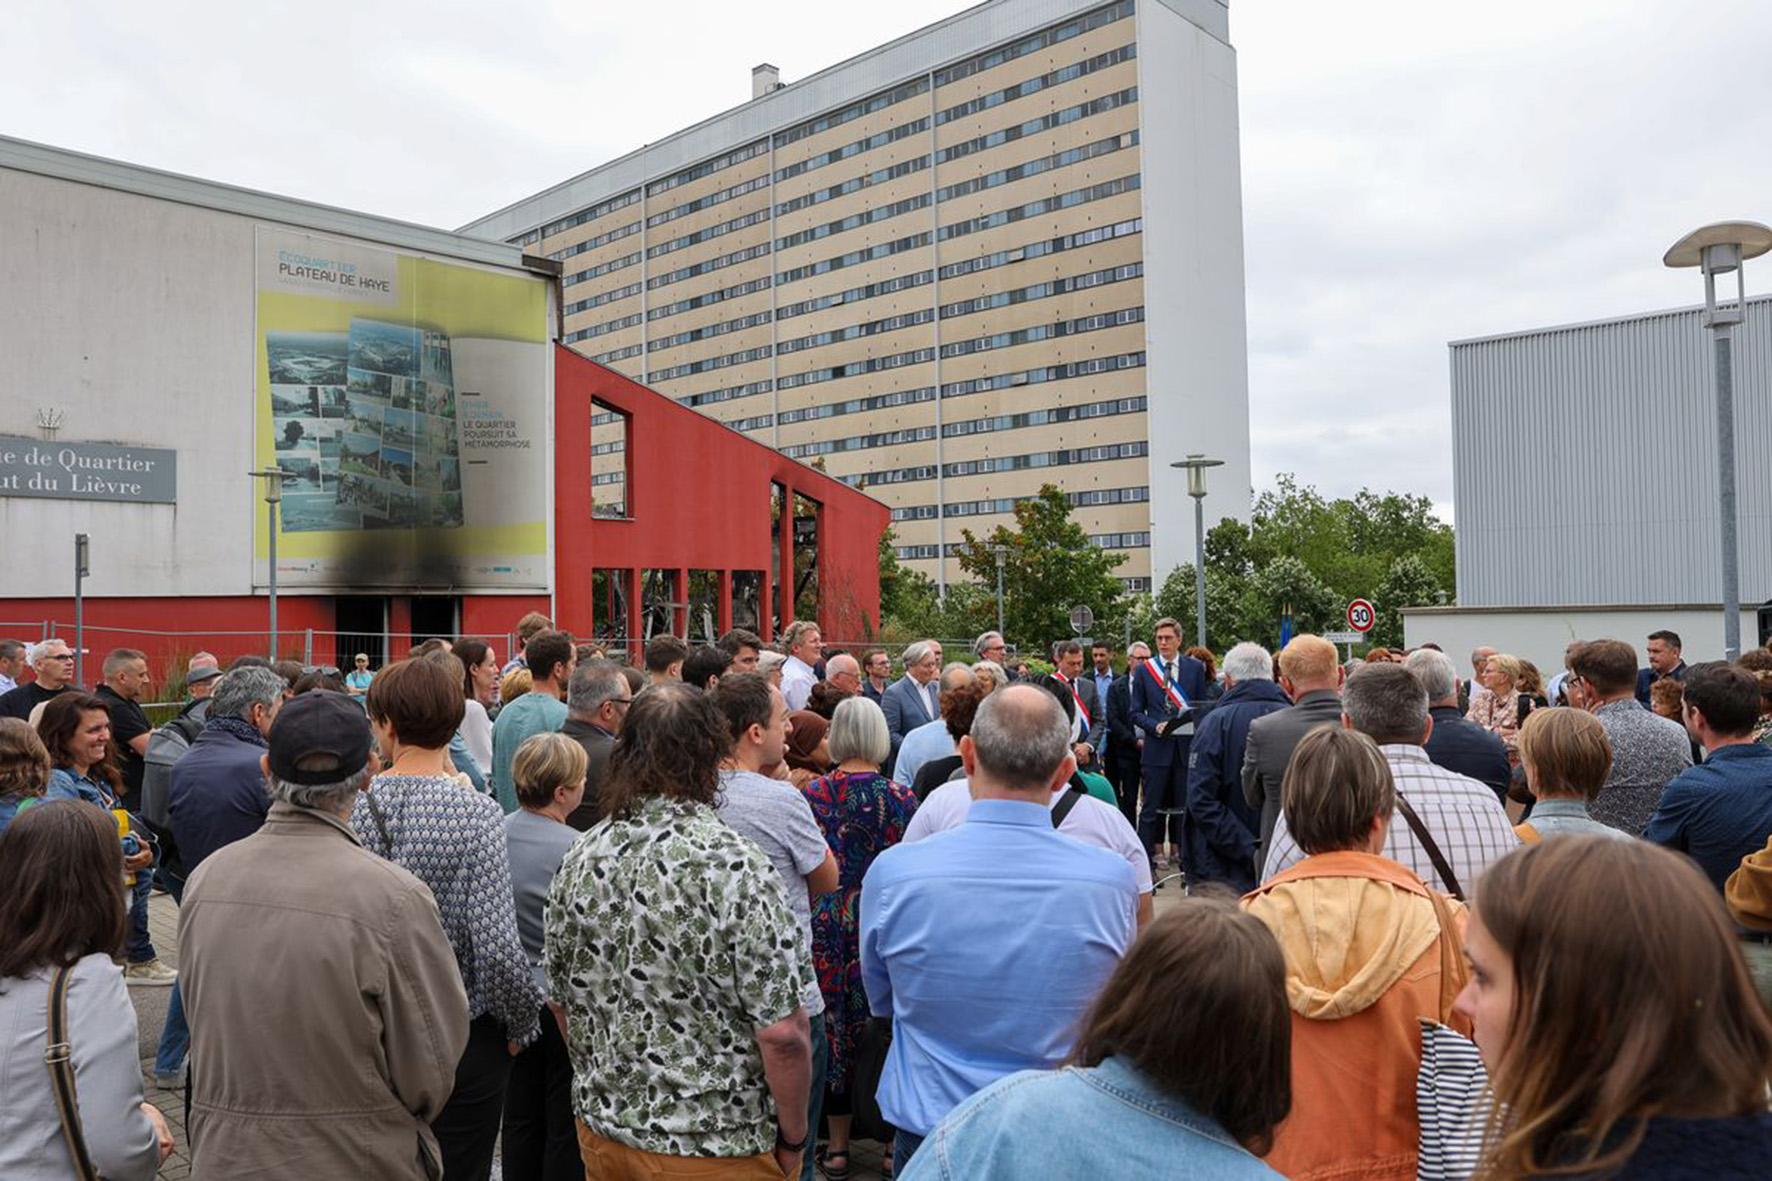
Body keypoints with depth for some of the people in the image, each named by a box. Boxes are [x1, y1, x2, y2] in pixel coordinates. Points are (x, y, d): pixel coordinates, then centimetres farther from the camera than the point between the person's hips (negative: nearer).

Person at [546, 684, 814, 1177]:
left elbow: (560, 1001, 6)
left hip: (601, 1129, 6)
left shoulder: (578, 860, -5)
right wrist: (793, 1137, -7)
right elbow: (782, 1034, -23)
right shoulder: (734, 866, -24)